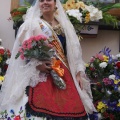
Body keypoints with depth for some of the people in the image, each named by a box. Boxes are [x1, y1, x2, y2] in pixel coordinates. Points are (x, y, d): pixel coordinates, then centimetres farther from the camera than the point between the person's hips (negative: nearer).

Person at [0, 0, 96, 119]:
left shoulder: (65, 25, 17)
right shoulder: (31, 24, 3)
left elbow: (74, 51, 17)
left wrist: (79, 72, 8)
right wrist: (37, 64, -20)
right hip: (41, 76, -4)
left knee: (69, 107, -2)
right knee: (42, 109, -14)